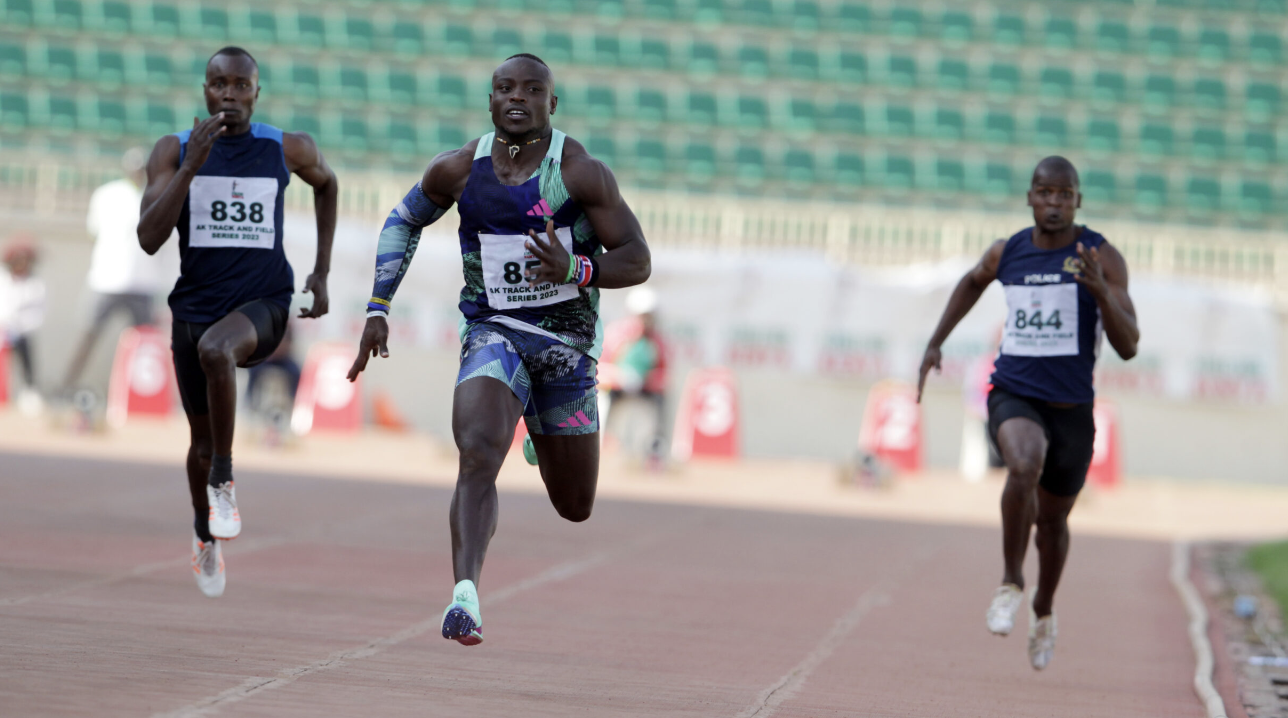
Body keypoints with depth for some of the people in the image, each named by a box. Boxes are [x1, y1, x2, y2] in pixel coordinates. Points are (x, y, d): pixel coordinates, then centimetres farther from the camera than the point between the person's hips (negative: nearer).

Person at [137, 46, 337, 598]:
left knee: (215, 348, -37)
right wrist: (192, 165, -24)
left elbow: (326, 183, 20)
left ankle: (223, 479, -20)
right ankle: (204, 530, 43)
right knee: (203, 442, 12)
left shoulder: (289, 150, -3)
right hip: (196, 305, 2)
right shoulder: (174, 151, -4)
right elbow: (149, 239, -14)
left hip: (262, 304, -2)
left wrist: (321, 272, 16)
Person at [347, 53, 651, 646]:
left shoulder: (580, 171, -12)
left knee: (575, 507, 13)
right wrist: (378, 309, 8)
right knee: (478, 452, -30)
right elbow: (403, 222, 16)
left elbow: (637, 263, -11)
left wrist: (574, 270, -30)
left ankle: (547, 442, 50)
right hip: (492, 330, 0)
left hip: (567, 336, 0)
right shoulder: (458, 171, -3)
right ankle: (465, 597, -39)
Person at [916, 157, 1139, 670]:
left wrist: (1100, 290, -30)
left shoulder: (1102, 258, -8)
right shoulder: (1007, 253, 1)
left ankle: (1044, 609, 44)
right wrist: (936, 342, 20)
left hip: (1071, 409, 0)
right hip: (1013, 397, 0)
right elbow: (973, 282, 26)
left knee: (1053, 519, 15)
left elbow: (1128, 347, -15)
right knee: (1024, 467, -33)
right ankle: (1010, 583, -15)